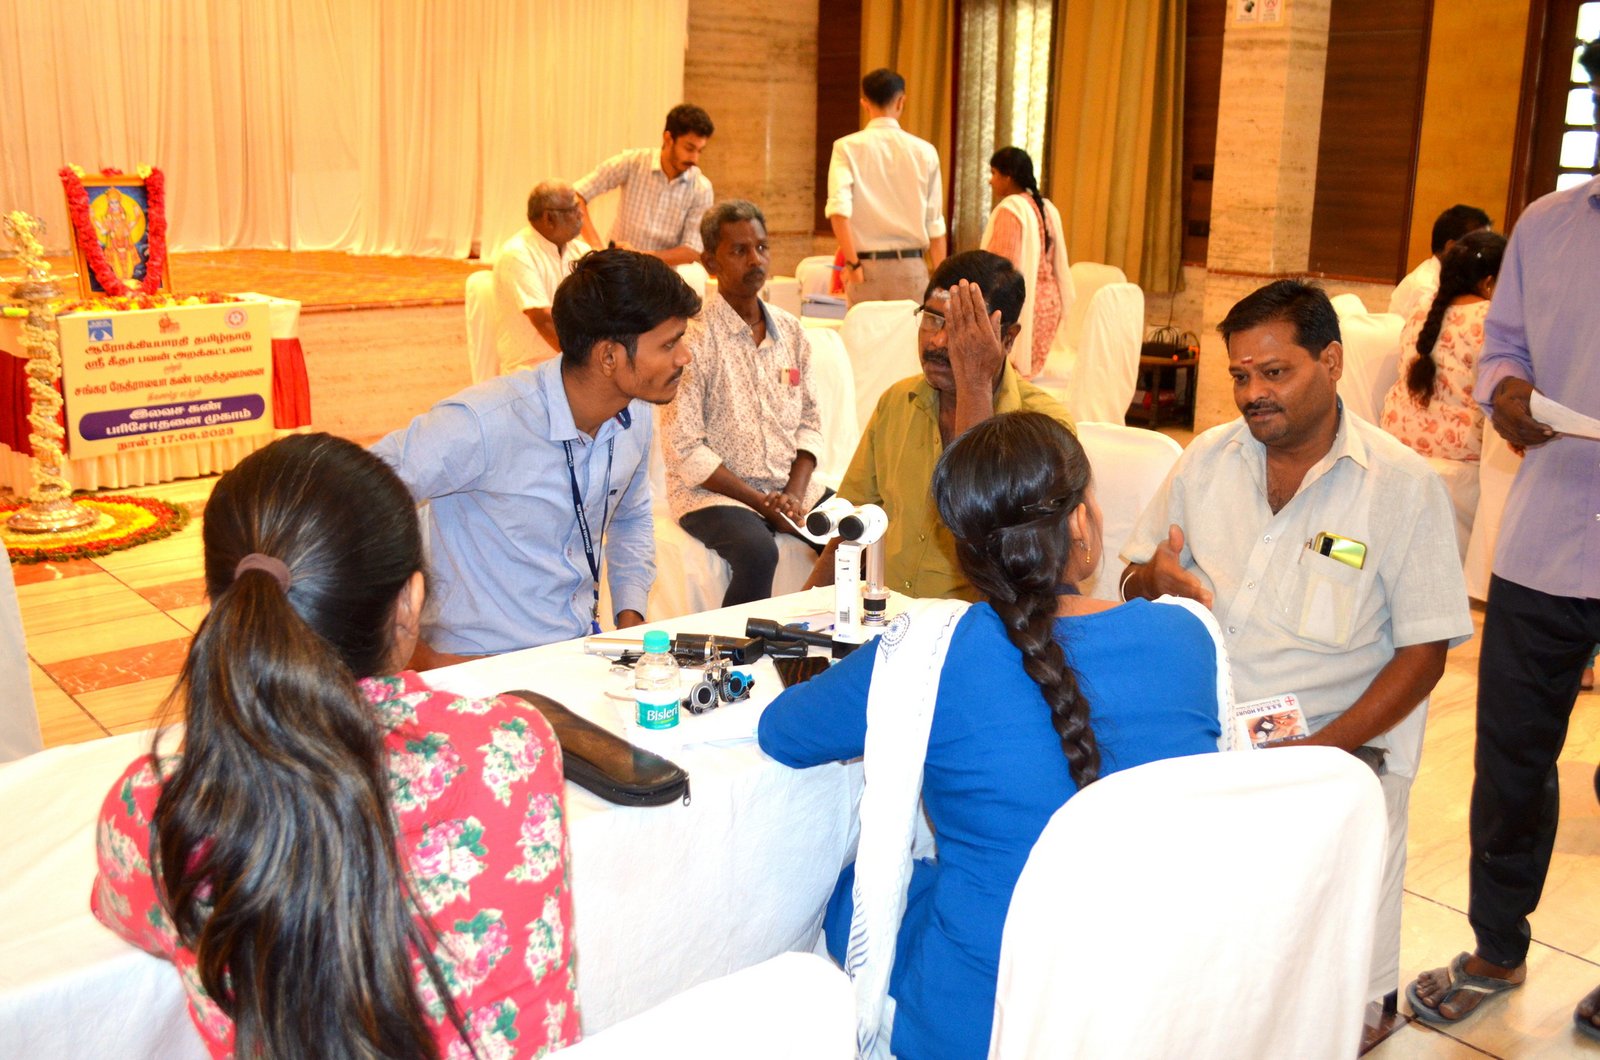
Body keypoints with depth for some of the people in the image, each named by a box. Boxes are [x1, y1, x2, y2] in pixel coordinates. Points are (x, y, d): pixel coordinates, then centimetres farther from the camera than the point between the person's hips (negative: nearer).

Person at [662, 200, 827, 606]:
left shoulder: (790, 331, 11)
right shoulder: (693, 336, -8)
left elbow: (809, 422, 11)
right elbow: (685, 450, -12)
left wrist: (794, 493, -6)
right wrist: (761, 501, -15)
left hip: (791, 485, 6)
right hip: (714, 491, -6)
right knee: (758, 552, -34)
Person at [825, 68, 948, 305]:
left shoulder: (848, 147, -1)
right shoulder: (925, 151, 2)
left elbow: (838, 209, -16)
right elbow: (935, 224, 4)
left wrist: (853, 264, -11)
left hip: (866, 266, -1)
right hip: (911, 267, 1)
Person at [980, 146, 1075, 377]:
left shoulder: (1009, 209, -13)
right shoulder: (1047, 208, 12)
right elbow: (1057, 264, 16)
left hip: (1019, 303, -9)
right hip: (1049, 302, 9)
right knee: (1032, 362, 13)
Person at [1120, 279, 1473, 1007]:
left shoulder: (1403, 485, -3)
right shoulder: (1207, 458, 9)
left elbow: (1423, 652, -5)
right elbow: (1134, 584, 16)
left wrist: (1316, 754, -18)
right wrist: (1151, 580, -11)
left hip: (1339, 739, -3)